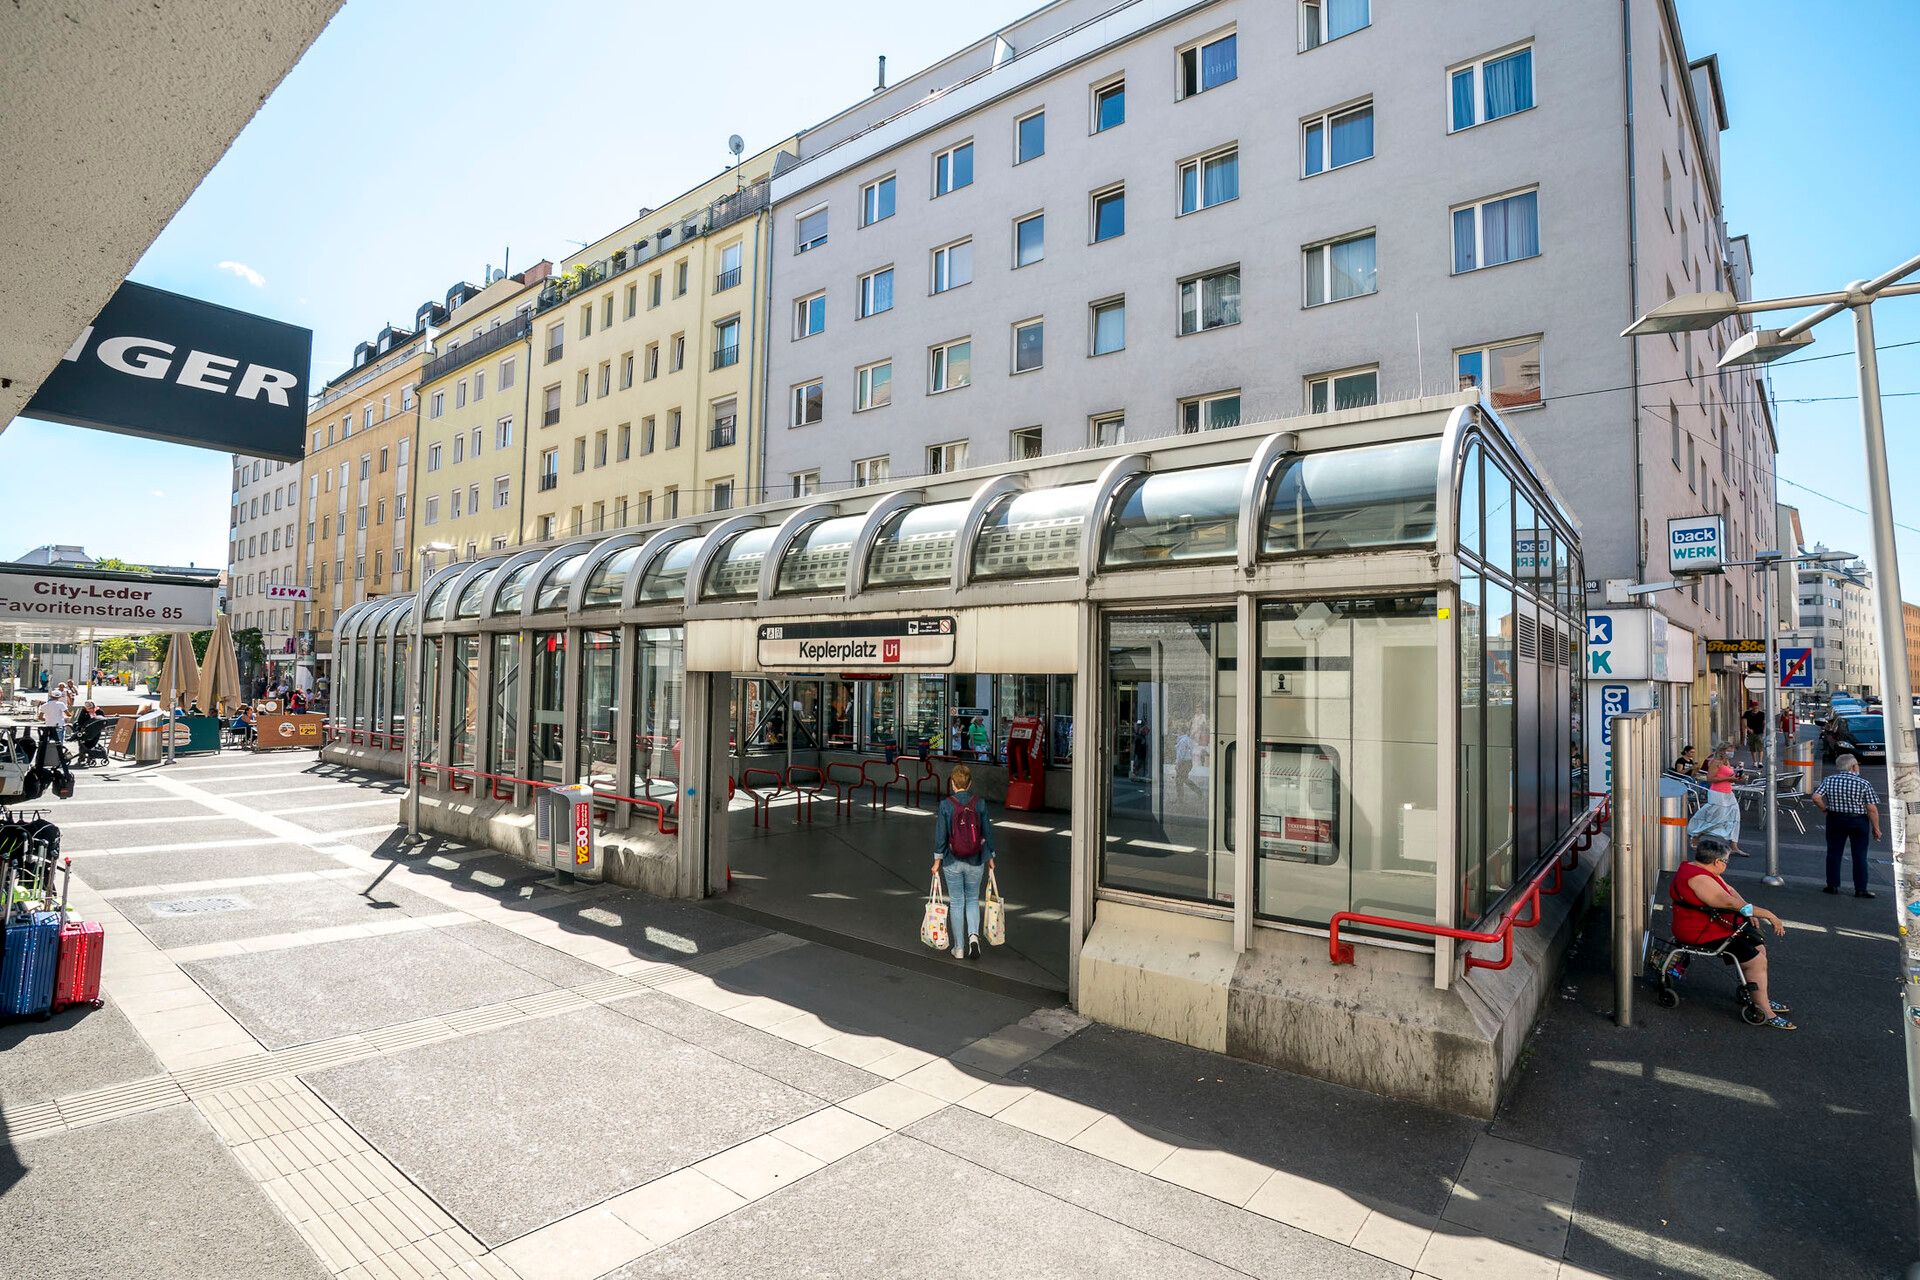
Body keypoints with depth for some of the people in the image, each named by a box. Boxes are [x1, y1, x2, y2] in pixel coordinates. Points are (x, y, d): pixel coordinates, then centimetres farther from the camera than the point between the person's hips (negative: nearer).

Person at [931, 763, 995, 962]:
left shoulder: (945, 805, -12)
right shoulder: (979, 804, -7)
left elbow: (940, 835, -9)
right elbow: (987, 832, 0)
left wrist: (937, 860, 1)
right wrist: (990, 858, 12)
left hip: (952, 862, -1)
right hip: (976, 862, 1)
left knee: (956, 902, 11)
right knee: (972, 899, 19)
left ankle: (959, 948, 17)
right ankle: (973, 935, -3)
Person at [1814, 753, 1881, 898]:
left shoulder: (1828, 780, -4)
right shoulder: (1863, 783, -11)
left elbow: (1816, 797, -14)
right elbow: (1872, 809, -11)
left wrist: (1825, 809, 3)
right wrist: (1876, 828, -2)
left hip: (1835, 820, 2)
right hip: (1858, 821, -2)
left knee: (1833, 853, 9)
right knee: (1859, 855, 6)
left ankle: (1833, 885, 13)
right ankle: (1861, 889, 8)